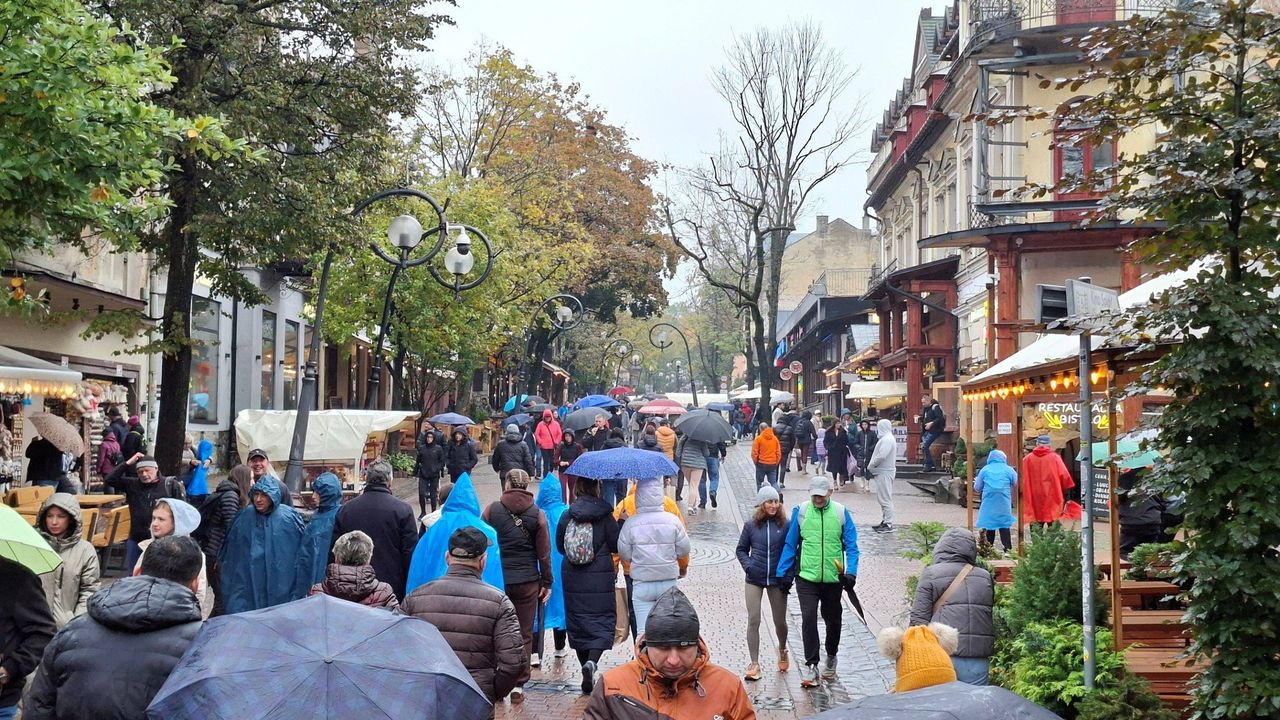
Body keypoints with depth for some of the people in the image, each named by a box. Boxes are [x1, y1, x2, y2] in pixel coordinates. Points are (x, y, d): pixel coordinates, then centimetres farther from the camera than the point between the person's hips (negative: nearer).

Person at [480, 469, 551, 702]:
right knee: (524, 634, 8)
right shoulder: (537, 514, -2)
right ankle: (518, 685, 7)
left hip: (496, 579, 0)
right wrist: (546, 582, 8)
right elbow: (544, 553, 0)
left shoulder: (492, 510, -3)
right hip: (527, 582, 0)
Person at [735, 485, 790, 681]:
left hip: (777, 580, 0)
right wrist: (748, 566, -8)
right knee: (753, 621, -5)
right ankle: (754, 664, 2)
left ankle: (782, 649, 41)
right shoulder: (751, 525, -1)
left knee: (780, 621, 11)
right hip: (754, 580, 0)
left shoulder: (785, 525, -3)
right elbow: (741, 549, 9)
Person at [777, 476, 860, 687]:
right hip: (807, 577, -1)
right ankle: (811, 664, -4)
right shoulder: (800, 511, -1)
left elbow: (851, 546, 1)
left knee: (832, 618, 15)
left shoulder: (841, 512, -2)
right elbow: (790, 544, 5)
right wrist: (782, 574, 4)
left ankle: (831, 656, 37)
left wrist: (851, 572, -11)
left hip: (833, 578, 1)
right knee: (808, 618, -11)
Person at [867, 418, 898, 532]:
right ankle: (885, 521, 23)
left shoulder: (887, 439, -16)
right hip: (882, 472, 11)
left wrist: (870, 466, -13)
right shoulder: (886, 438, 16)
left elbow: (881, 456, -25)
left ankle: (888, 524, -5)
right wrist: (872, 466, 8)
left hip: (884, 473, -11)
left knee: (885, 499, -7)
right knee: (882, 498, 16)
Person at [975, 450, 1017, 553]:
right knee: (1004, 527, 4)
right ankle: (1007, 549, -2)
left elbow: (977, 488, 11)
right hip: (1004, 504, 0)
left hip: (988, 503, 0)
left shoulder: (985, 470, 6)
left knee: (988, 526, 7)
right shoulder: (1008, 470, 4)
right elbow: (1017, 485, 13)